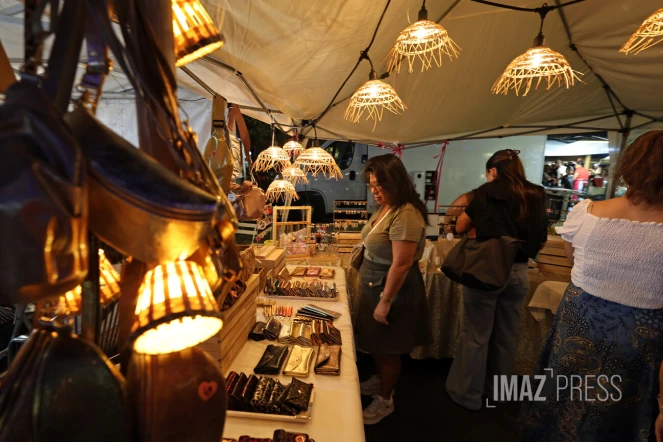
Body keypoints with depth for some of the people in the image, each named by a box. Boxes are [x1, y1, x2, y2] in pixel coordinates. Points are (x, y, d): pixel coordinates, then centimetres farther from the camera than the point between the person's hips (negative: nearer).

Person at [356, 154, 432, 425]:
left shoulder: (406, 215, -26)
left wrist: (385, 302, -21)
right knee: (375, 343, 24)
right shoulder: (384, 209, 4)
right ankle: (380, 380, 49)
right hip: (374, 288, 9)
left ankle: (385, 400, 34)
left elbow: (401, 264, -27)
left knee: (387, 349, 11)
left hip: (393, 292, -9)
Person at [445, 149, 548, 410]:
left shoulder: (488, 191, -7)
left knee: (476, 335, 8)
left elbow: (460, 227, -2)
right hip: (518, 273, 5)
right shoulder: (537, 196, 4)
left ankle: (468, 393, 23)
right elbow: (541, 241, 12)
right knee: (505, 337, 18)